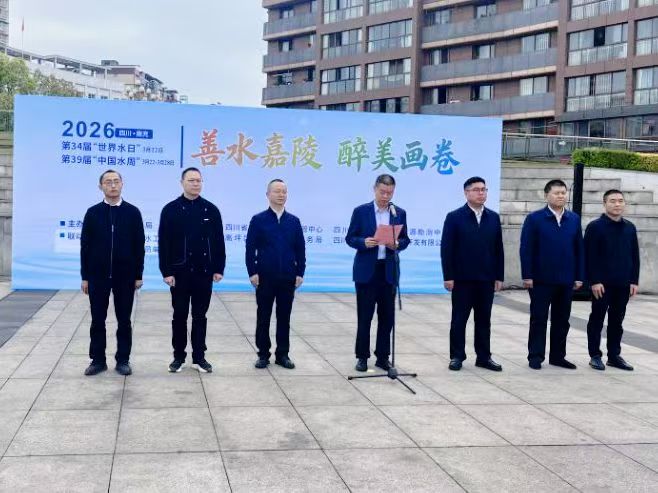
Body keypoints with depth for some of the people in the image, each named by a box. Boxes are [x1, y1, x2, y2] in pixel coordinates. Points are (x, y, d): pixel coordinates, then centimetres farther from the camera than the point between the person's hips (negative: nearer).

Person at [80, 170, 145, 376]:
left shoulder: (133, 212, 0)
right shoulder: (93, 212, 2)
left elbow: (139, 245, 1)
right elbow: (85, 246, 2)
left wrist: (138, 275, -2)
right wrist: (85, 276, -1)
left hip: (125, 275, -1)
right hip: (98, 275, 1)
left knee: (124, 320, 6)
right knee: (97, 320, 7)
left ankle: (123, 360, 16)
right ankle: (98, 360, 17)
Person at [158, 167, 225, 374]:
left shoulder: (211, 210, 4)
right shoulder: (171, 210, -2)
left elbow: (218, 241, 5)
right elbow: (164, 243, -4)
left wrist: (219, 269, 0)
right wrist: (166, 271, -9)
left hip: (204, 272, 1)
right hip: (179, 272, -1)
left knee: (200, 316, 8)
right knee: (179, 316, 7)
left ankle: (199, 357, 16)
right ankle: (178, 356, 17)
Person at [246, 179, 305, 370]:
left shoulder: (294, 221, 6)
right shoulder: (258, 220, -1)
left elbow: (300, 249, 7)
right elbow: (250, 249, -3)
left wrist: (300, 273, 1)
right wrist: (252, 272, -9)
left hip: (288, 277, 2)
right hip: (264, 277, -2)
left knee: (284, 317, 8)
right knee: (263, 317, 5)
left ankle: (282, 354, 17)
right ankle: (263, 354, 14)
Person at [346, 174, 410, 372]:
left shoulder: (400, 213, 7)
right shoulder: (361, 211, 0)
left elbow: (405, 240, 8)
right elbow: (350, 238, 0)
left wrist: (397, 244, -14)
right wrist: (364, 242, -20)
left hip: (388, 270, 2)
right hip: (366, 270, -2)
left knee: (387, 315, 5)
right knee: (364, 315, 1)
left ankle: (382, 356, 15)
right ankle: (362, 356, 12)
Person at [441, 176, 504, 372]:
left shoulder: (493, 217, 8)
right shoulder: (454, 217, -3)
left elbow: (498, 249, 8)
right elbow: (447, 249, -6)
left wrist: (499, 276, 3)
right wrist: (448, 276, -12)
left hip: (486, 279, 3)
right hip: (462, 279, -3)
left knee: (484, 319, 9)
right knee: (459, 319, 4)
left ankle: (484, 357, 17)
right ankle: (457, 356, 12)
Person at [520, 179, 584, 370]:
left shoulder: (574, 219, 7)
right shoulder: (534, 218, -4)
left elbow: (579, 249, 8)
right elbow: (526, 249, -7)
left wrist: (579, 276, 3)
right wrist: (527, 276, -12)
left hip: (566, 280, 4)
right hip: (541, 280, -4)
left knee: (562, 320, 11)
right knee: (539, 320, 4)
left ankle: (558, 356, 21)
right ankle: (535, 356, 11)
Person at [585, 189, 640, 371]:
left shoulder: (630, 228, 10)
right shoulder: (595, 227, -6)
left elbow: (635, 256, 12)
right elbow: (589, 257, -9)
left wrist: (634, 281, 6)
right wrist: (594, 281, -15)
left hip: (623, 284, 5)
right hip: (602, 284, -4)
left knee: (617, 321, 11)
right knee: (597, 320, 3)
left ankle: (614, 355, 20)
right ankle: (595, 356, 11)